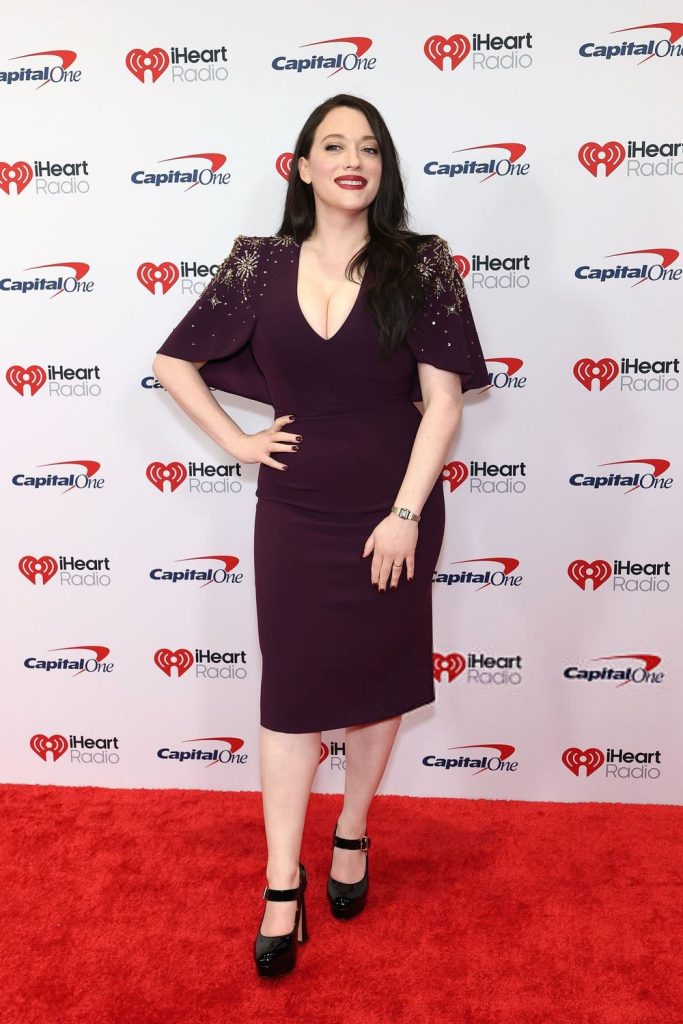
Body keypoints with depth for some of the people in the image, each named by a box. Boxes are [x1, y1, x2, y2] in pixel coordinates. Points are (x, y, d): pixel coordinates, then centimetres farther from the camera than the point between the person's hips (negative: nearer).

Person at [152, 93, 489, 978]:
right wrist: (235, 441, 0)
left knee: (377, 680, 12)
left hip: (393, 506, 0)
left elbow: (443, 401, -8)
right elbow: (175, 362, 9)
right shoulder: (259, 264, 0)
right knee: (292, 688, 5)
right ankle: (283, 886, 17)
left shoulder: (422, 265, -4)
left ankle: (353, 835, 36)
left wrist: (405, 515, -14)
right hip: (296, 510, 1)